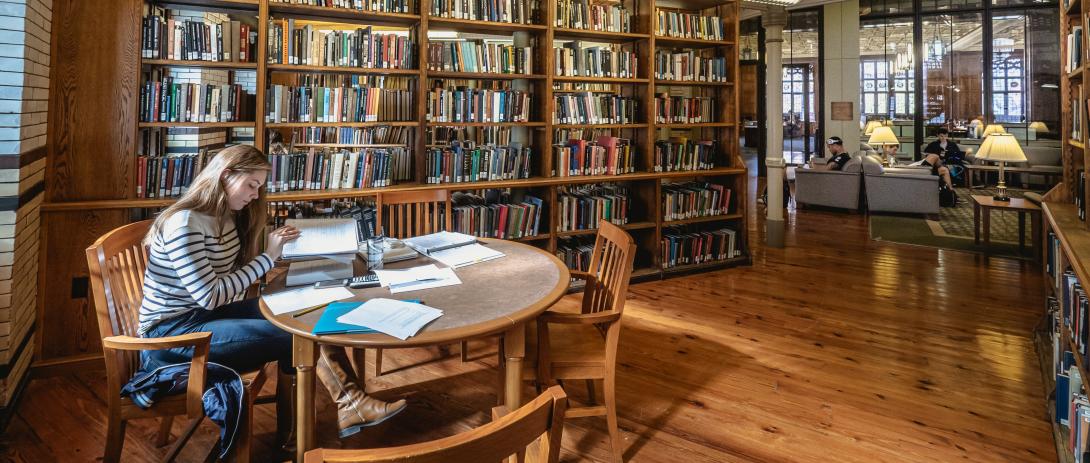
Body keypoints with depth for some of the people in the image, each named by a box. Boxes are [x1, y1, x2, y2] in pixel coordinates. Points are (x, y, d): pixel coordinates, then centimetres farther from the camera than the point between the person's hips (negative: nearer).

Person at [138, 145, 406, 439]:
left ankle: (350, 404, -13)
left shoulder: (227, 216, 8)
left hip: (207, 315, 8)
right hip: (170, 335, -8)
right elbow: (210, 297, -22)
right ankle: (350, 405, -8)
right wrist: (268, 257, -18)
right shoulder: (184, 223, -19)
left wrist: (277, 252, -2)